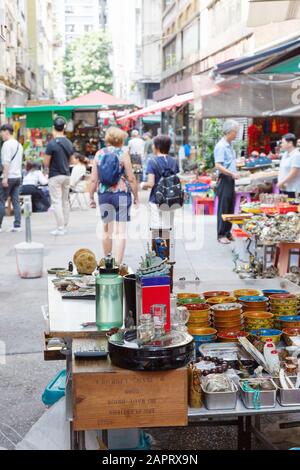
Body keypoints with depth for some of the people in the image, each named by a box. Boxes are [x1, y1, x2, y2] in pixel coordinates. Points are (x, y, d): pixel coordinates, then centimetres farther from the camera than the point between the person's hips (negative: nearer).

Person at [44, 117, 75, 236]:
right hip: (66, 175, 6)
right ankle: (65, 226, 19)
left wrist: (46, 165, 10)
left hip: (55, 176, -6)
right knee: (65, 201, 13)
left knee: (57, 202, -3)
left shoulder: (51, 144, -14)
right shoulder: (69, 143, 5)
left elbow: (46, 164, -11)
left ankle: (60, 228, -4)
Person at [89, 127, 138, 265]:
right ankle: (118, 264, -6)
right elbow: (131, 178, -7)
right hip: (121, 194, -4)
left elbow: (94, 179, 3)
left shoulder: (99, 154, 5)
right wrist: (136, 196, 2)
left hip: (104, 194, 4)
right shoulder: (123, 153, -4)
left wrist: (91, 197, 11)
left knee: (107, 230, 17)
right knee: (121, 231, -1)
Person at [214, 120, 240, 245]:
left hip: (231, 180, 9)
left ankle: (227, 233, 20)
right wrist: (232, 174, -24)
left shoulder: (230, 146, 15)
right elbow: (218, 166, -21)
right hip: (224, 180, -9)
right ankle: (221, 235, 3)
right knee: (223, 209, -3)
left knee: (230, 209, 12)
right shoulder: (221, 146, -14)